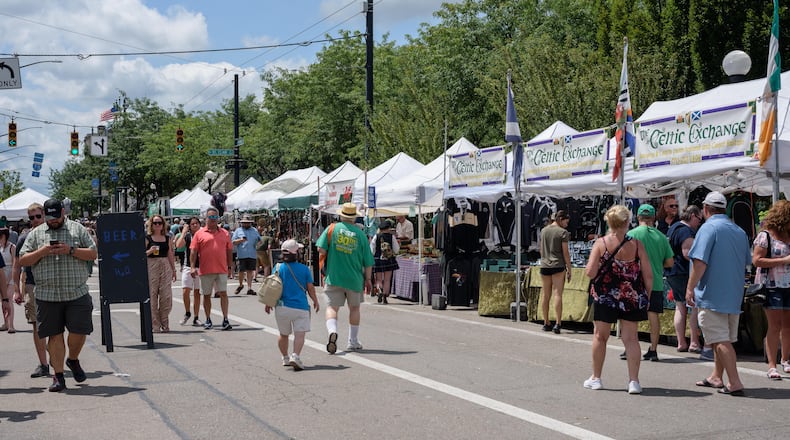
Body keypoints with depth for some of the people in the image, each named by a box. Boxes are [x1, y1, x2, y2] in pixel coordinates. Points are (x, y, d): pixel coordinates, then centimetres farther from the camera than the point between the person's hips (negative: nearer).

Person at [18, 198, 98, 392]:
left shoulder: (78, 229, 7)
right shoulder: (35, 234, 10)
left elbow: (93, 254, 2)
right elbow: (22, 260, 7)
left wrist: (71, 250, -12)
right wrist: (42, 252, -10)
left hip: (77, 294, -1)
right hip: (47, 295, 1)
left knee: (79, 331, -1)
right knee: (55, 335, 3)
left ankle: (73, 360, 28)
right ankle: (58, 376, 10)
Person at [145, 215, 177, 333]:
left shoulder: (167, 238, 12)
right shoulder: (147, 238, 0)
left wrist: (173, 270, 14)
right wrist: (149, 251, -19)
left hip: (165, 267, 3)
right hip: (151, 267, -3)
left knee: (166, 296, -1)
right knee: (152, 296, -3)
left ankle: (165, 323, 12)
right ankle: (155, 324, 4)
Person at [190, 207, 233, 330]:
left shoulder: (224, 233, 10)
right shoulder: (200, 234, 3)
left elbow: (228, 251, 13)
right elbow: (193, 251, 0)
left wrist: (229, 267, 11)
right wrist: (192, 267, -8)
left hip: (222, 270, 1)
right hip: (205, 270, -1)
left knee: (223, 293, -5)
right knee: (206, 295, 8)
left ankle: (225, 319, -4)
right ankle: (208, 320, 19)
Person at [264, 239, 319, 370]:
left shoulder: (278, 268, 1)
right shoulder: (304, 269, 0)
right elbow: (310, 288, 5)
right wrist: (315, 301, 21)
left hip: (282, 307, 2)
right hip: (301, 306, -2)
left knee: (283, 334, 18)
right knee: (300, 334, -7)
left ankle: (285, 358, 26)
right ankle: (295, 356, -27)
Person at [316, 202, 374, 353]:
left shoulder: (332, 229, -3)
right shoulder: (360, 234, -2)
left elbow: (321, 249, -11)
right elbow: (368, 261, 0)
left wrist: (330, 255, 11)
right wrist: (367, 279, 13)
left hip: (333, 277, -1)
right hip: (354, 278, 1)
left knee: (332, 307, 2)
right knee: (354, 307, 17)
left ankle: (332, 331, -27)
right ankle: (353, 342, 22)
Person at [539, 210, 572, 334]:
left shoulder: (544, 231, 10)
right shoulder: (563, 232, -7)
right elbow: (565, 252, -8)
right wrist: (569, 269, -3)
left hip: (544, 266, 5)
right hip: (558, 266, -5)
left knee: (546, 295, 10)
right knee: (557, 294, -6)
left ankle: (546, 323, 17)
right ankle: (558, 323, -12)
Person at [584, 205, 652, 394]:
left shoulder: (600, 243, -8)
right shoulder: (637, 244, -6)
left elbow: (590, 272, -13)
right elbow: (648, 275, -5)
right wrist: (646, 296, 8)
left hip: (604, 296, -1)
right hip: (631, 298, 1)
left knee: (600, 336, 13)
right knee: (631, 338, 7)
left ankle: (596, 378, 23)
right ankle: (634, 381, 3)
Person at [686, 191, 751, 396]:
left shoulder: (708, 228, -12)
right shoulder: (739, 231, 11)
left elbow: (700, 262, -20)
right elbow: (746, 262, 19)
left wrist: (690, 288, -14)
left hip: (712, 294, -8)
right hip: (734, 295, 8)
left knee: (721, 340, -7)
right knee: (724, 338, 18)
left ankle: (735, 383, -12)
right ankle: (716, 377, 30)